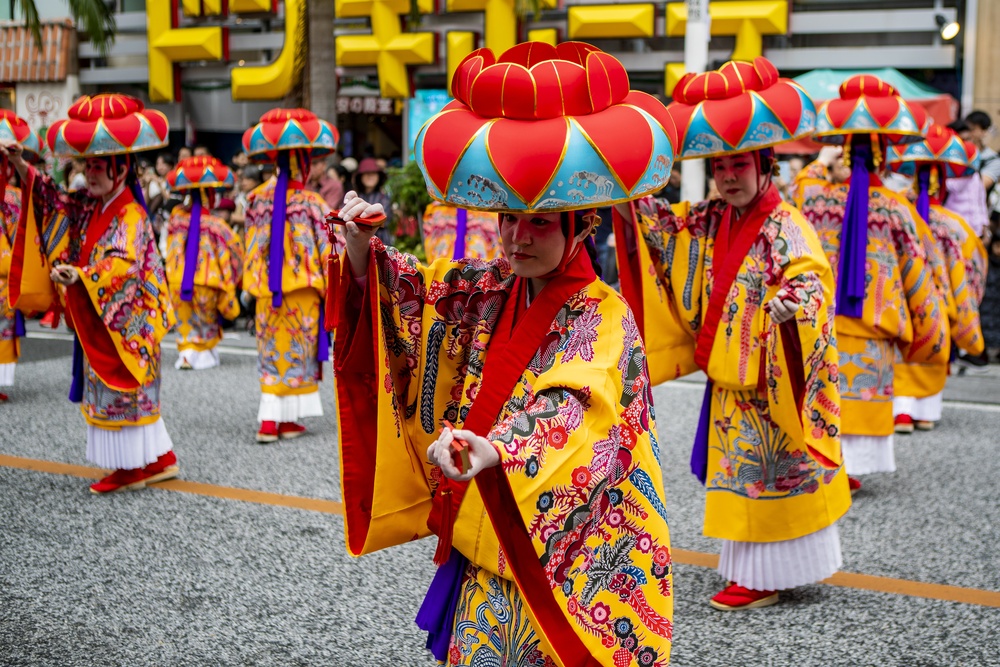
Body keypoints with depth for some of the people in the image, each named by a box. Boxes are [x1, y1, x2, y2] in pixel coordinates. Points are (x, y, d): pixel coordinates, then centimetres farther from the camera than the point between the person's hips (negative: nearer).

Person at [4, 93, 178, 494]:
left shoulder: (131, 216, -18)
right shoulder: (88, 208, 9)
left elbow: (122, 264, -30)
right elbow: (54, 201, 21)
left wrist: (80, 276, -45)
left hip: (124, 319, -9)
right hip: (96, 318, 9)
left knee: (121, 387, -3)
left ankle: (132, 466, 7)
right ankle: (158, 459, 19)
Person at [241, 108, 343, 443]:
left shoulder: (258, 199, 0)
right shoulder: (312, 204, -11)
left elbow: (251, 248, 9)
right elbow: (331, 252, -8)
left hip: (267, 292, 3)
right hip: (303, 290, -3)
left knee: (271, 352, 10)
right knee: (298, 353, 6)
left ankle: (269, 421, 6)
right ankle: (287, 420, 10)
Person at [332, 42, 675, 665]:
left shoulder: (603, 321, -19)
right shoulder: (485, 290, 1)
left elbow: (569, 417, -36)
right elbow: (408, 292, 16)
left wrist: (494, 452, -55)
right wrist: (363, 249, -5)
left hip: (566, 562, -6)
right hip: (483, 549, 6)